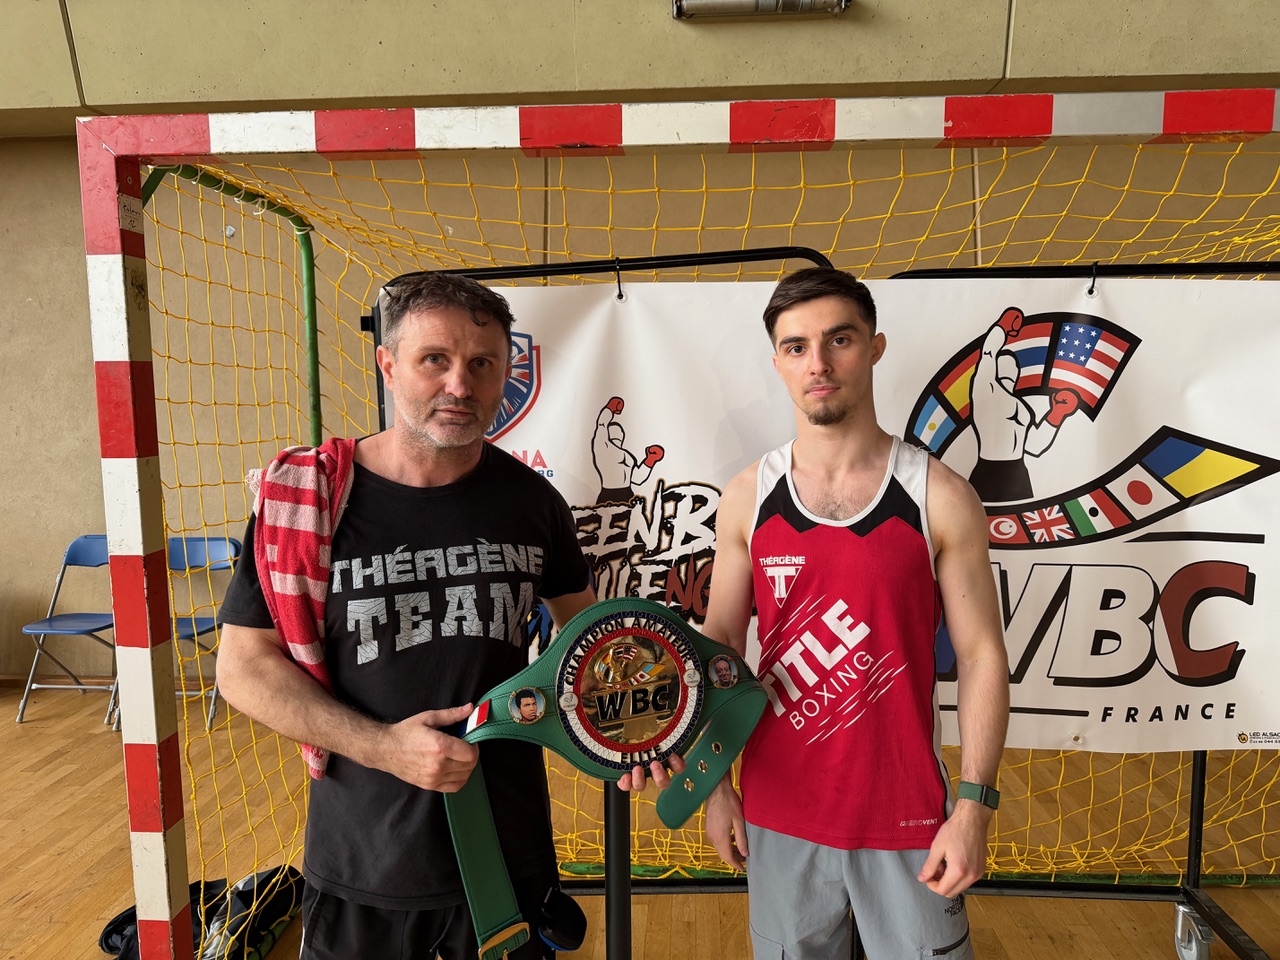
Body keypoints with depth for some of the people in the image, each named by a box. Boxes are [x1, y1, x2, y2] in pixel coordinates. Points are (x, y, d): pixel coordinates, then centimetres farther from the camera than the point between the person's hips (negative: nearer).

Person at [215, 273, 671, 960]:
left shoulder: (530, 499, -5)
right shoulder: (308, 497, -12)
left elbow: (584, 619, 9)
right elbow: (243, 665, -8)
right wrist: (382, 745, -19)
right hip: (362, 864, -1)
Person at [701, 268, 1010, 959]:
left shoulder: (940, 498, -9)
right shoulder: (747, 498, -4)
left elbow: (981, 655, -5)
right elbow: (719, 646, 3)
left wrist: (973, 810, -8)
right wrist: (715, 786, 3)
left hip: (905, 816, -1)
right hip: (779, 816, 2)